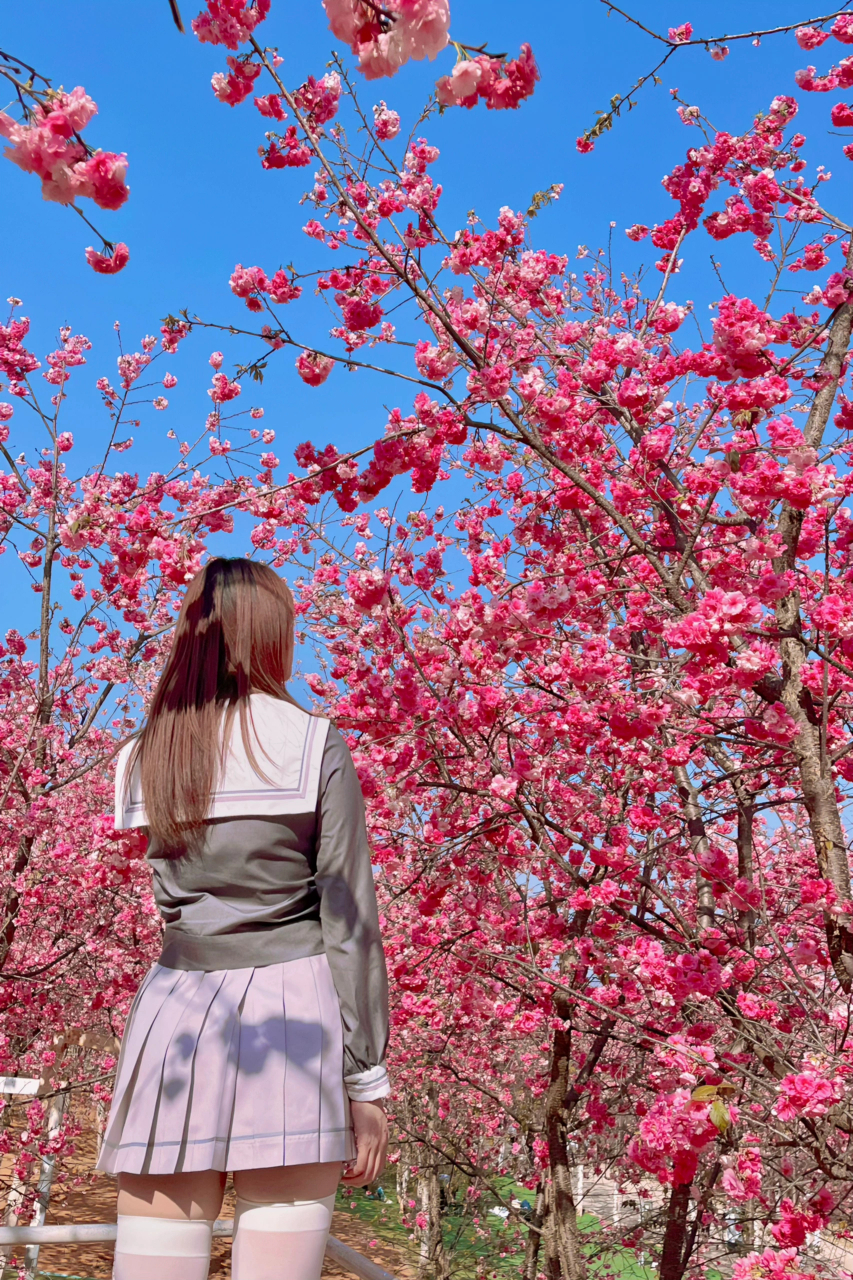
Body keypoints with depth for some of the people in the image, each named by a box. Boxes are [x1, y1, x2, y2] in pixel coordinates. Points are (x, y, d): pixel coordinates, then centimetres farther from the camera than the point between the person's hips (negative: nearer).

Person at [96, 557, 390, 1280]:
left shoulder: (143, 759, 8)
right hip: (290, 1015, -3)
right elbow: (349, 922, -6)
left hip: (174, 1019, 4)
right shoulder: (317, 747, -4)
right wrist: (367, 1078, -1)